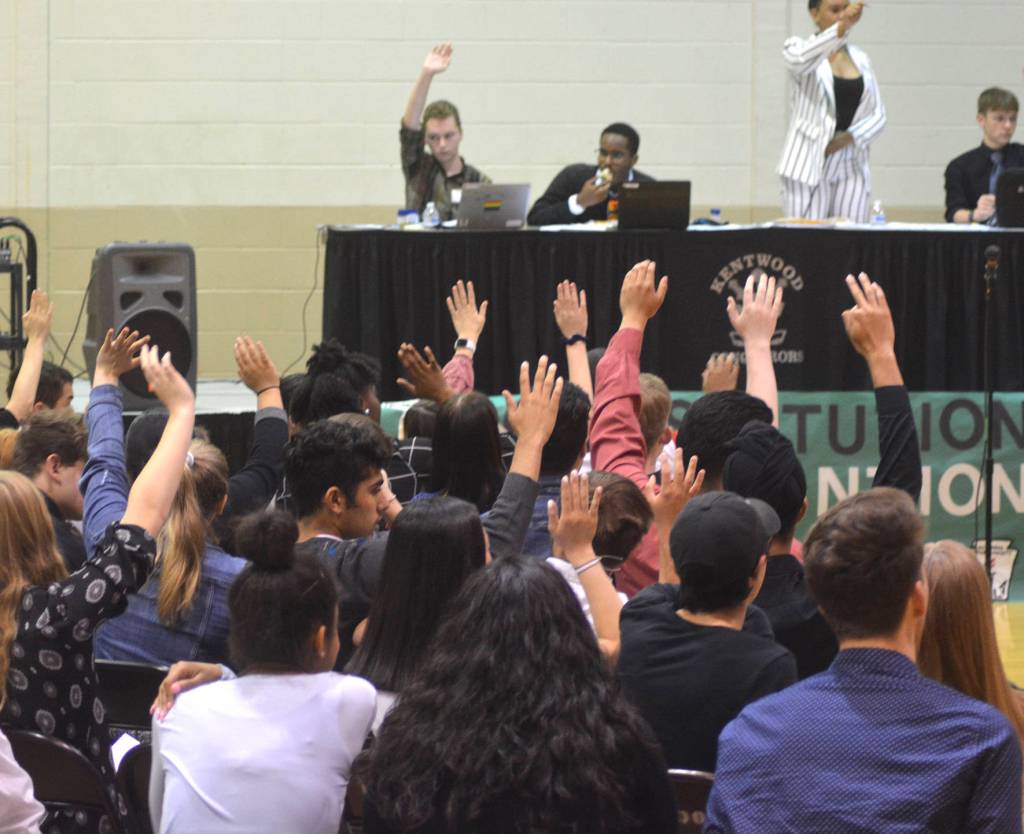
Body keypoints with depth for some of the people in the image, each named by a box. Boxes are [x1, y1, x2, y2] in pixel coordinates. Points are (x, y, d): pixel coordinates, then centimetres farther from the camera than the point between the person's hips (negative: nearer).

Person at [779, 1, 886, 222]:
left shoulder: (860, 59, 15)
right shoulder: (798, 47, 2)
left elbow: (878, 116, 11)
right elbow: (801, 59, -24)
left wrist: (848, 138, -9)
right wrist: (841, 28, -39)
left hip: (852, 169, 4)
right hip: (809, 166, -4)